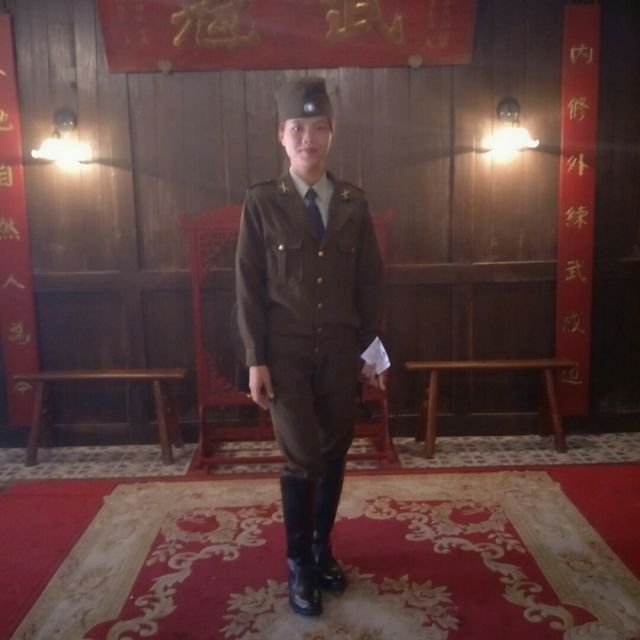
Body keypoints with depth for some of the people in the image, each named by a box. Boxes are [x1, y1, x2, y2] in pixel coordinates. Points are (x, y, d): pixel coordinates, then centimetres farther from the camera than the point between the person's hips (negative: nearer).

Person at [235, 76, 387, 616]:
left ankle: (323, 550, 32)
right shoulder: (261, 203, -3)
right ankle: (299, 565, 18)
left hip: (342, 352, 3)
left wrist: (372, 348, 4)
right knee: (301, 460, -2)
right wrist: (256, 360, -8)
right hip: (286, 354, -3)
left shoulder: (354, 202, 4)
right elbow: (249, 287, -4)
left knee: (334, 456, 11)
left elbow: (370, 281, 7)